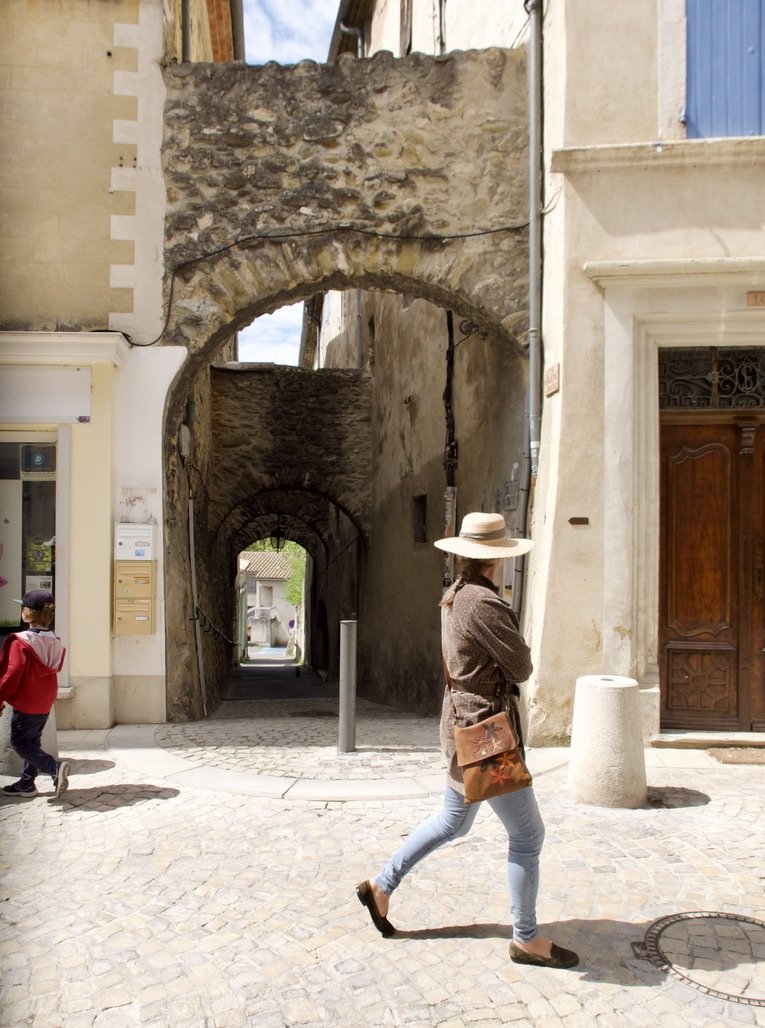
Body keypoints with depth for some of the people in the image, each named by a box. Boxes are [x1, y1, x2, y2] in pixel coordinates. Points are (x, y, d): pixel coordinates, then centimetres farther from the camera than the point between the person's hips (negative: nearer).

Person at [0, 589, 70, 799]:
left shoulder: (20, 643, -21)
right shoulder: (54, 641, 2)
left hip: (25, 704, -7)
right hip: (45, 703, 8)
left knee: (20, 742, 2)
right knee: (32, 741, 18)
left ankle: (55, 767, -16)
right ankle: (26, 784, 26)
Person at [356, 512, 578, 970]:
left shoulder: (456, 598, 9)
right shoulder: (483, 603, -23)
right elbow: (522, 667, -17)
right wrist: (514, 641, 2)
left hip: (466, 726, 10)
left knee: (452, 822, 23)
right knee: (528, 834, 3)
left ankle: (381, 886, 32)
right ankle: (527, 939, 17)